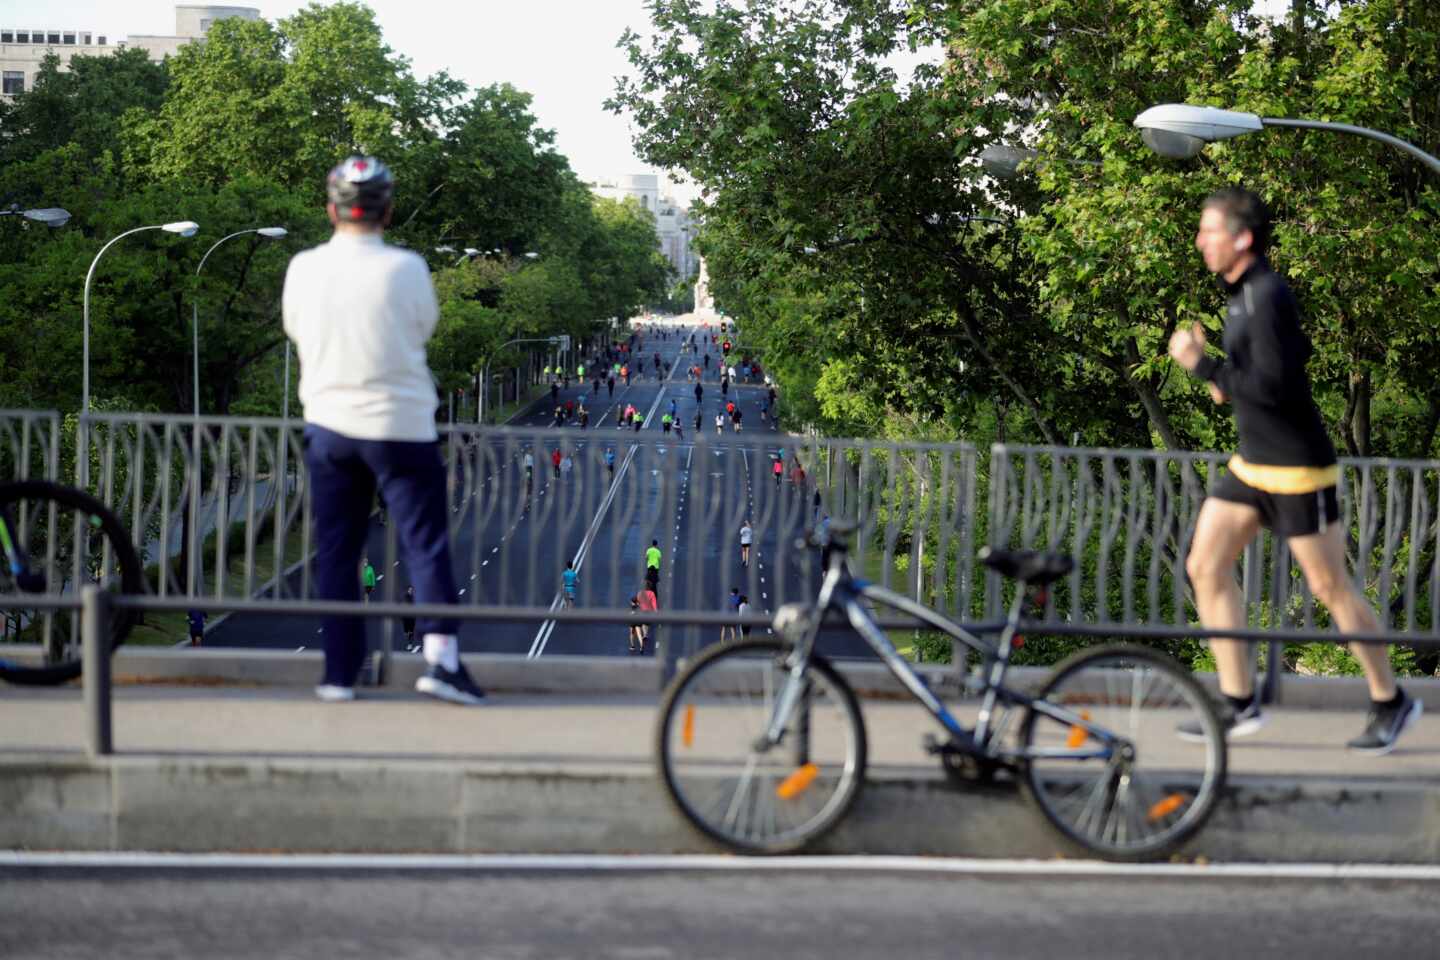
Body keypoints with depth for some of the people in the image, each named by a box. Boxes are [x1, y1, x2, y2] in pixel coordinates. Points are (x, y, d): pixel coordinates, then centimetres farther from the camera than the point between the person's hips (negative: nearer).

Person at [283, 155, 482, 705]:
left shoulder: (303, 268, -3)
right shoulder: (405, 269, -12)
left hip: (328, 426, 3)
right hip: (400, 424, -3)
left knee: (335, 552, 9)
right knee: (426, 543, 2)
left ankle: (339, 673, 10)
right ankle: (441, 655, -11)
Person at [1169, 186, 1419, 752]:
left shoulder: (1267, 297, -20)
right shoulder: (1243, 293, 10)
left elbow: (1275, 386, -26)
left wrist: (1203, 366, -22)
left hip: (1297, 469, -10)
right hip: (1252, 465, 10)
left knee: (1330, 587, -1)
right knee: (1204, 567, 3)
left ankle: (1391, 703, 15)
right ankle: (1240, 704, 7)